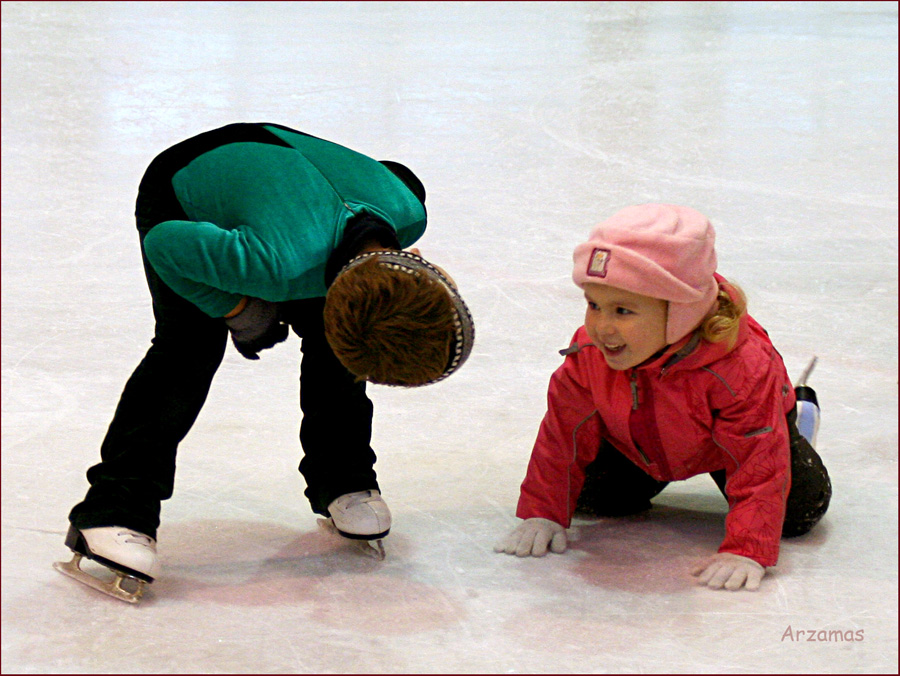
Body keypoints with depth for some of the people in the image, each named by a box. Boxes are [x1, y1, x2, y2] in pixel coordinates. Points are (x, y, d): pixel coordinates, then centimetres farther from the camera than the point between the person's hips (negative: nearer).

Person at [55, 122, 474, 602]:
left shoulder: (407, 212, -30)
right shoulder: (277, 263, -47)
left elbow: (400, 180, -1)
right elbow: (165, 243, -33)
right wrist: (236, 310, -25)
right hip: (181, 207, -6)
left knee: (330, 340, -3)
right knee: (190, 350, -21)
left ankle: (341, 483, 16)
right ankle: (116, 510, -19)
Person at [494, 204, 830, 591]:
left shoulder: (742, 367, -44)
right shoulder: (589, 354, -32)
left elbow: (759, 466, -39)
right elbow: (564, 433, -18)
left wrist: (746, 551, -46)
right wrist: (542, 514, -21)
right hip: (636, 442, 3)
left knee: (800, 511, -13)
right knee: (592, 498, -6)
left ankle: (799, 417, 20)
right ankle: (653, 477, 29)